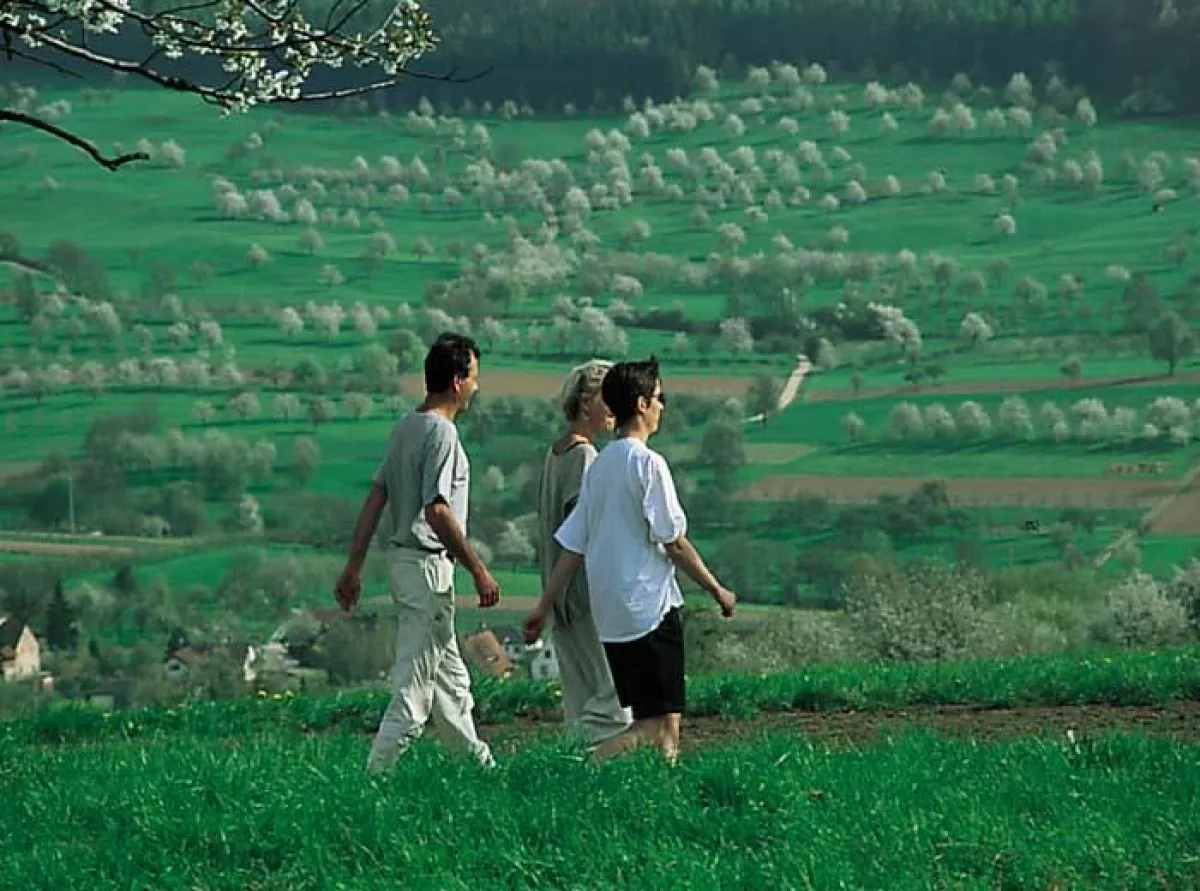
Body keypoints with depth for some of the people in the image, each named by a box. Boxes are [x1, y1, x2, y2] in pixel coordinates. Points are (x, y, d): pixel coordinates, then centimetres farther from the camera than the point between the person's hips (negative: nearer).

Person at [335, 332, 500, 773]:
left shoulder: (405, 426, 12)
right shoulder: (441, 432, -16)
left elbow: (375, 498, 11)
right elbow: (437, 511, -24)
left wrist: (354, 566, 12)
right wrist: (479, 570, -20)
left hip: (402, 556, 10)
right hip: (427, 565, -10)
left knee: (450, 678, 18)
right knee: (413, 688, -8)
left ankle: (480, 766, 27)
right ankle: (376, 779, -10)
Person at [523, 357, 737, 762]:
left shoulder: (599, 465, 13)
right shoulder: (647, 462, -10)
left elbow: (571, 547, 14)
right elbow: (673, 542, -11)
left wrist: (545, 607, 18)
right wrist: (716, 590, -1)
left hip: (610, 616, 8)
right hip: (651, 607, -8)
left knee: (646, 720, 14)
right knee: (665, 723, -9)